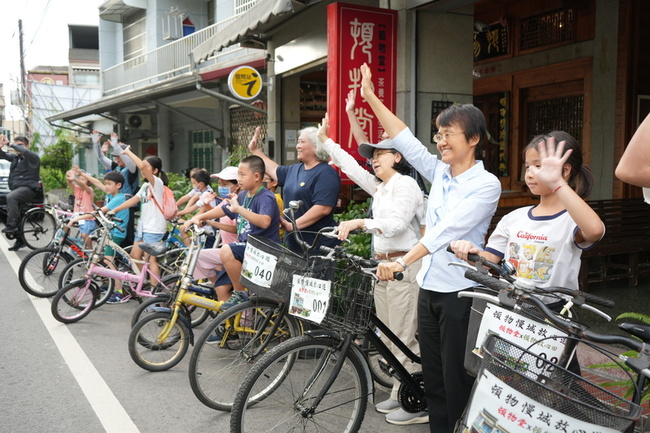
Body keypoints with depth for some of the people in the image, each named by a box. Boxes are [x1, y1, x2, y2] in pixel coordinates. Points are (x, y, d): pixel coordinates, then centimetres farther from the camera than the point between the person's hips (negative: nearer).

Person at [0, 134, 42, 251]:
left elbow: (25, 151, -26)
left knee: (11, 197, -35)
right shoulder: (15, 157, 17)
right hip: (17, 188, 8)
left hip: (29, 188, -8)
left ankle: (11, 226, -36)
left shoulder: (33, 157, -4)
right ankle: (19, 240, 20)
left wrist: (11, 144, -19)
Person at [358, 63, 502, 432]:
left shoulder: (486, 184, -14)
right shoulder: (440, 172, 7)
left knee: (457, 379, 4)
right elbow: (405, 141, 4)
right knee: (432, 375, 15)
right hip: (429, 286, 7)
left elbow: (447, 230, -24)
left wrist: (402, 262, -32)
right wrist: (371, 97, 1)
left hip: (460, 291, -7)